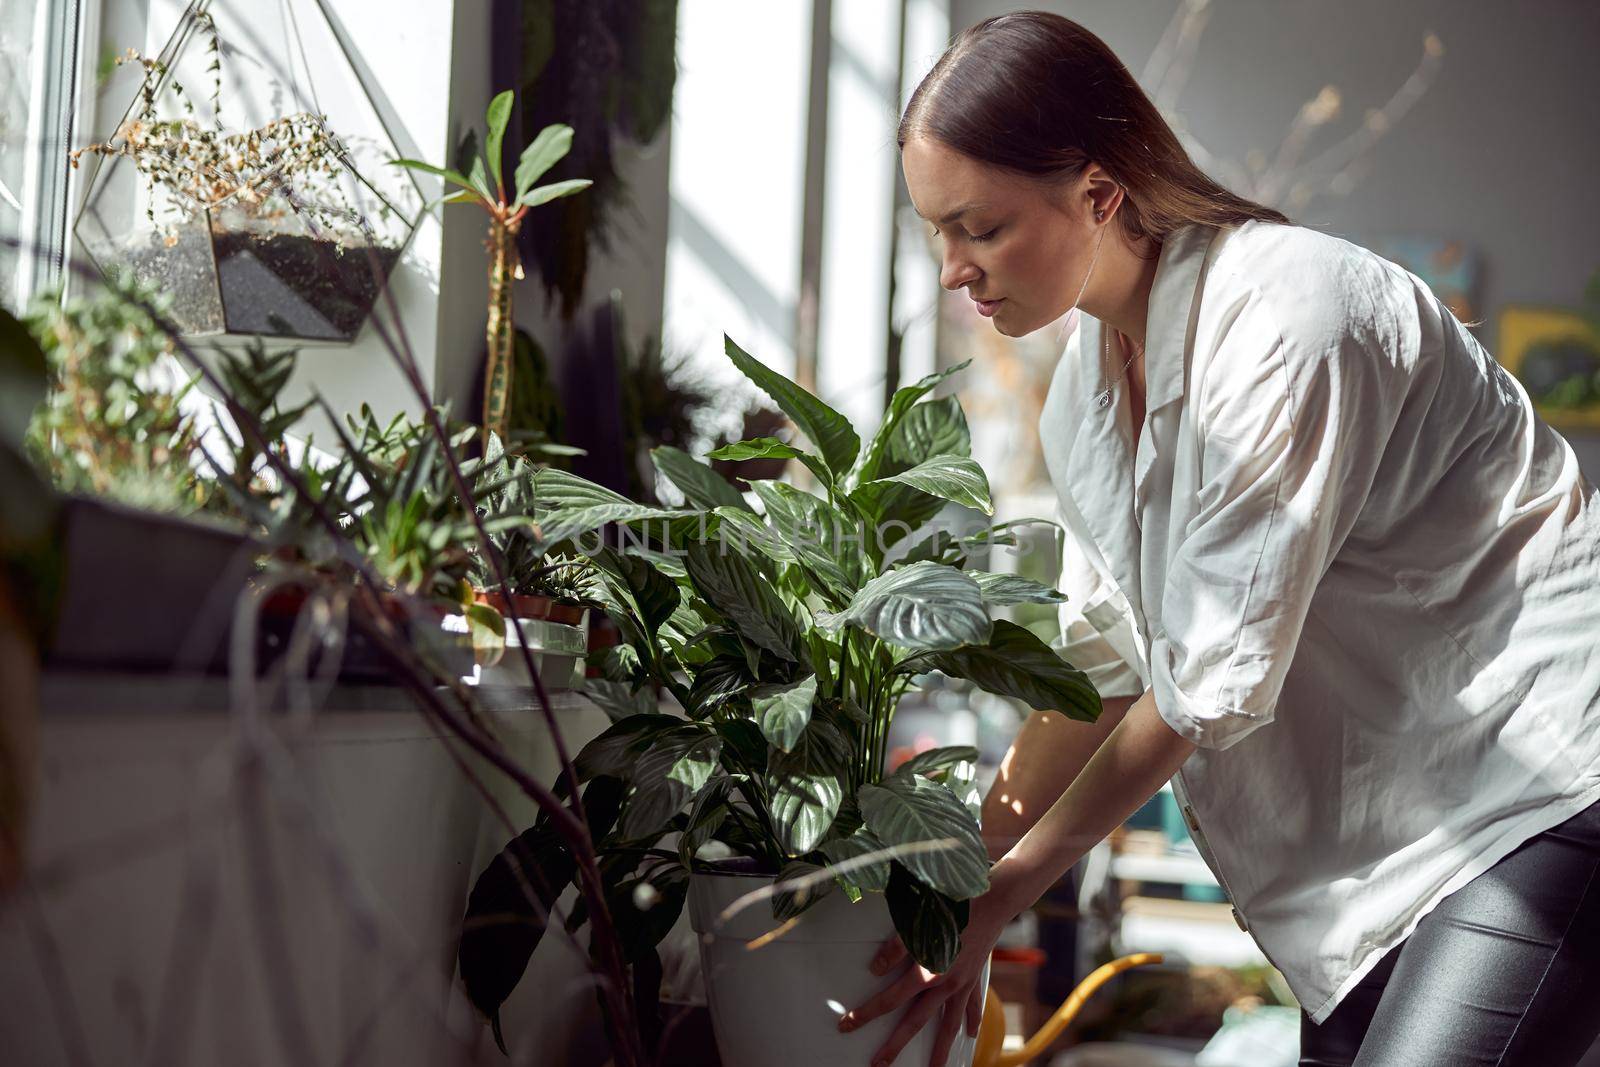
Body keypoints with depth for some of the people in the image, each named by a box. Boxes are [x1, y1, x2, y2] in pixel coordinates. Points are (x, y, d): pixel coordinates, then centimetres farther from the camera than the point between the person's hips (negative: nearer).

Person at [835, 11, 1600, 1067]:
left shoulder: (1283, 321, -24)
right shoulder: (1093, 371, 2)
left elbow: (1211, 684, -22)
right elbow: (1103, 660, 8)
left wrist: (998, 899, -15)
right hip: (1390, 801, 8)